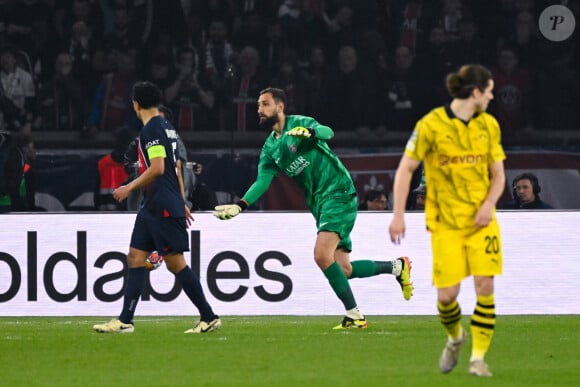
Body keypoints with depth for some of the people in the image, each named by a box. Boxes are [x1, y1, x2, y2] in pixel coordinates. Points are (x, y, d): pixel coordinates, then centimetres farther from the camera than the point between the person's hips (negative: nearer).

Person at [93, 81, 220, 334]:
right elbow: (175, 168, 22)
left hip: (164, 209, -10)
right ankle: (125, 321, 3)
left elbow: (157, 168, -23)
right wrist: (182, 203, 27)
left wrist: (130, 188, -15)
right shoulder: (165, 126, 16)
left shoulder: (152, 128, -14)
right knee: (135, 257, 6)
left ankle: (209, 317, 1)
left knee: (175, 263, -6)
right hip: (152, 208, 10)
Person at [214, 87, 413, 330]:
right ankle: (396, 267, 27)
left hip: (339, 193, -8)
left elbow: (327, 132, -23)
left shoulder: (298, 123, -5)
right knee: (343, 269, 4)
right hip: (319, 203, 8)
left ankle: (354, 315, -16)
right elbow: (262, 181, 6)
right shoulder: (270, 148, 13)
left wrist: (310, 133, -44)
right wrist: (240, 205, -8)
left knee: (322, 255, -23)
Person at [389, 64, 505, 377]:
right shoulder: (431, 125, -8)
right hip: (445, 222, -3)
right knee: (447, 294, -7)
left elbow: (498, 174, 11)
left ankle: (478, 357, 1)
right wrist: (398, 216, -7)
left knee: (485, 286, -10)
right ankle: (455, 338, 26)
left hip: (481, 220, 3)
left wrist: (489, 204, -9)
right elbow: (405, 169, -2)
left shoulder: (489, 125, 5)